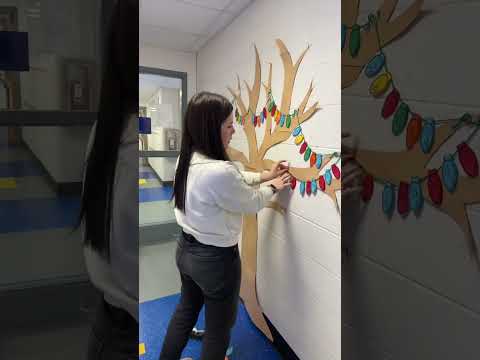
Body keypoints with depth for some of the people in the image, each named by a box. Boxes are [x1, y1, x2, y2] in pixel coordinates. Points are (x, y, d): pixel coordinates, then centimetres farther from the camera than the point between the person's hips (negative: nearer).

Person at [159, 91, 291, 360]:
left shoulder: (187, 160, -4)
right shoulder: (219, 171, -32)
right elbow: (252, 203, -15)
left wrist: (264, 175, 11)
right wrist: (272, 187, 4)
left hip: (187, 250, 9)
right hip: (216, 258, -8)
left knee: (185, 311, 30)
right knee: (218, 330, 17)